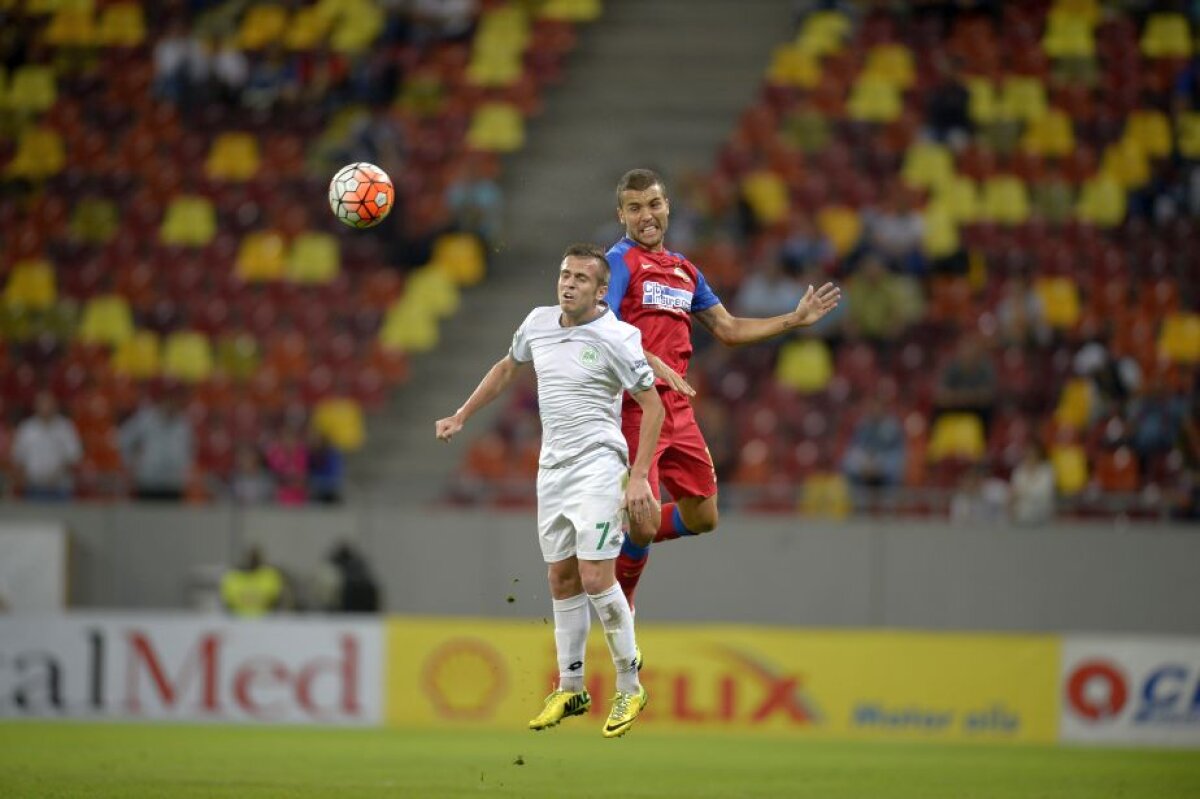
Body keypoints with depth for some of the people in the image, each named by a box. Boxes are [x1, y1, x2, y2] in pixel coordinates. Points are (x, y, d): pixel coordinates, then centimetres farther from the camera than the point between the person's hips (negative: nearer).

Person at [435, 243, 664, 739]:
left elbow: (652, 405, -9)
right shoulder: (538, 323, 6)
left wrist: (639, 477, -15)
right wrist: (461, 416, 26)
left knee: (596, 578, -13)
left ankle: (629, 687, 0)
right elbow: (508, 368, 25)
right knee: (561, 579, 9)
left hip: (598, 466, -6)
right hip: (552, 469, 6)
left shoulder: (617, 338, -12)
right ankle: (570, 689, 17)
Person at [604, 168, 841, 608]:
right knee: (642, 525, -12)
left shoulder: (684, 270, 18)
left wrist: (795, 319, 26)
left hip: (678, 408, 8)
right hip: (634, 408, -8)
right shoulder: (619, 262, -6)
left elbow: (727, 329, 27)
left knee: (702, 517, 10)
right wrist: (651, 363, -33)